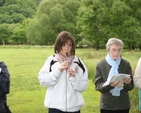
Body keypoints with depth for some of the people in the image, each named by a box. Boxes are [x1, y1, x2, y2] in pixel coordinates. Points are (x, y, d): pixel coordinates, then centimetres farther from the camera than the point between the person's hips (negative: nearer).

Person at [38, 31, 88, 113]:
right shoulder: (51, 61, -1)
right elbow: (42, 80, -7)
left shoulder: (78, 63, 1)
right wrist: (58, 70, -16)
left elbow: (83, 87, 0)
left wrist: (74, 77, -17)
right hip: (55, 106, -1)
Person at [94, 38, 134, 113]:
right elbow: (98, 86, -5)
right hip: (107, 105, -1)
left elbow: (131, 87, 2)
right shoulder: (101, 65, -3)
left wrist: (128, 83, -20)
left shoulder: (126, 64, 1)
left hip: (123, 105, 2)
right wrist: (109, 85, -24)